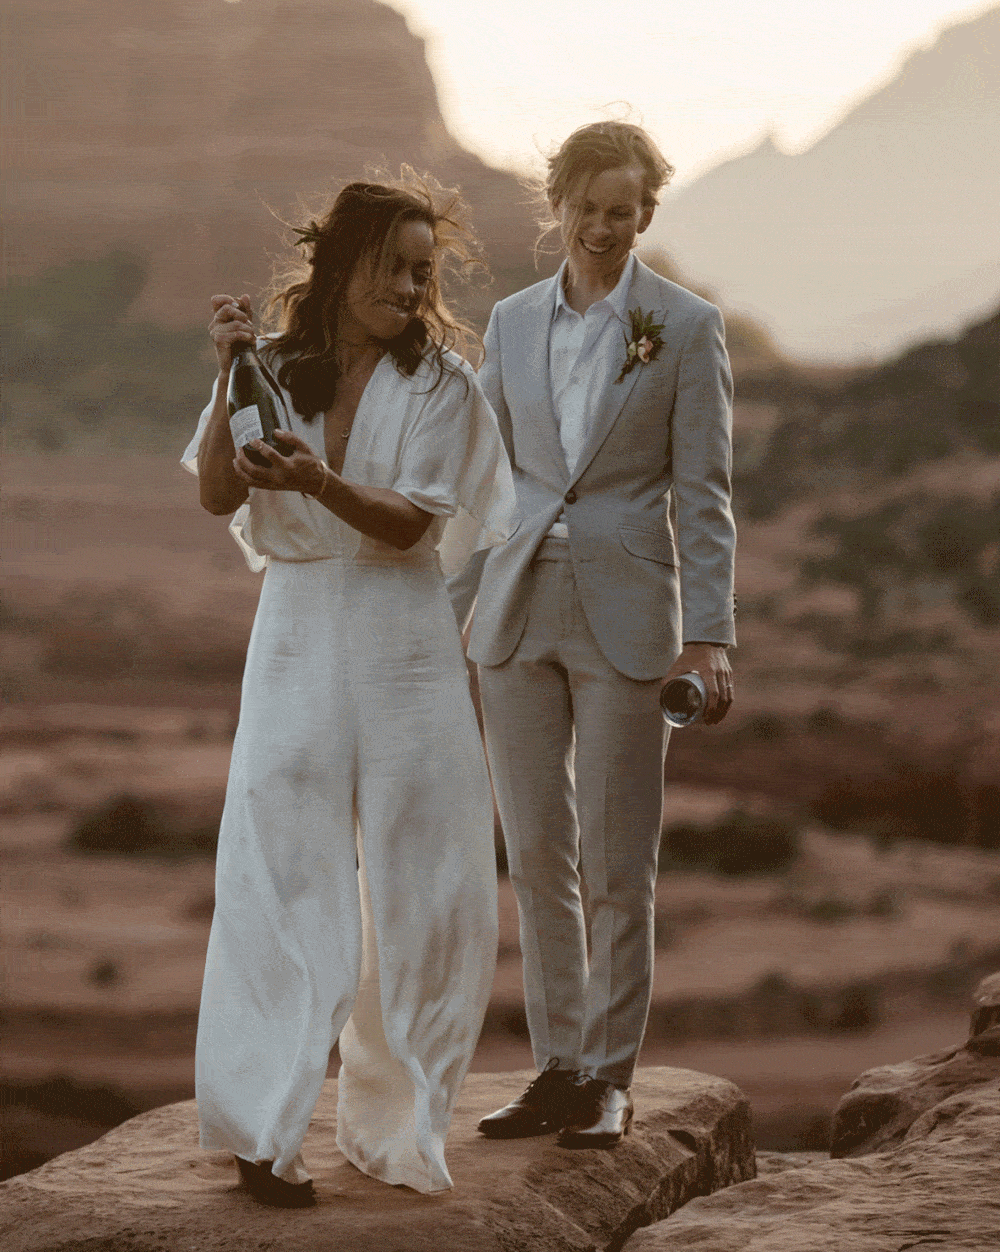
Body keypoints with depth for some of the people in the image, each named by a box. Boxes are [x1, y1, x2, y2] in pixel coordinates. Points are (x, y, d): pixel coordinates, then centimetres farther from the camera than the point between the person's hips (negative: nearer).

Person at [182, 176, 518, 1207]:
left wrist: (319, 479, -27)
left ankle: (393, 1119, 17)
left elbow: (408, 522, -10)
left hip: (403, 644, 0)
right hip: (297, 632, 0)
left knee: (418, 880, 3)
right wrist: (231, 379, -17)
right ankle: (263, 1129, 0)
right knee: (284, 872, -4)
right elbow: (218, 494, -6)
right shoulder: (276, 371, 6)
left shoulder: (440, 383, 1)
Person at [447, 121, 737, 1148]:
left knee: (615, 862, 0)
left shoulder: (685, 328, -2)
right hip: (519, 611, 4)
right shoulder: (512, 323, 9)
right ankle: (557, 1067, 17)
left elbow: (703, 493, -4)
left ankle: (609, 1078, 11)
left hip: (624, 614, -4)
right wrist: (445, 612, 9)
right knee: (536, 853, 6)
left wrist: (707, 636, -11)